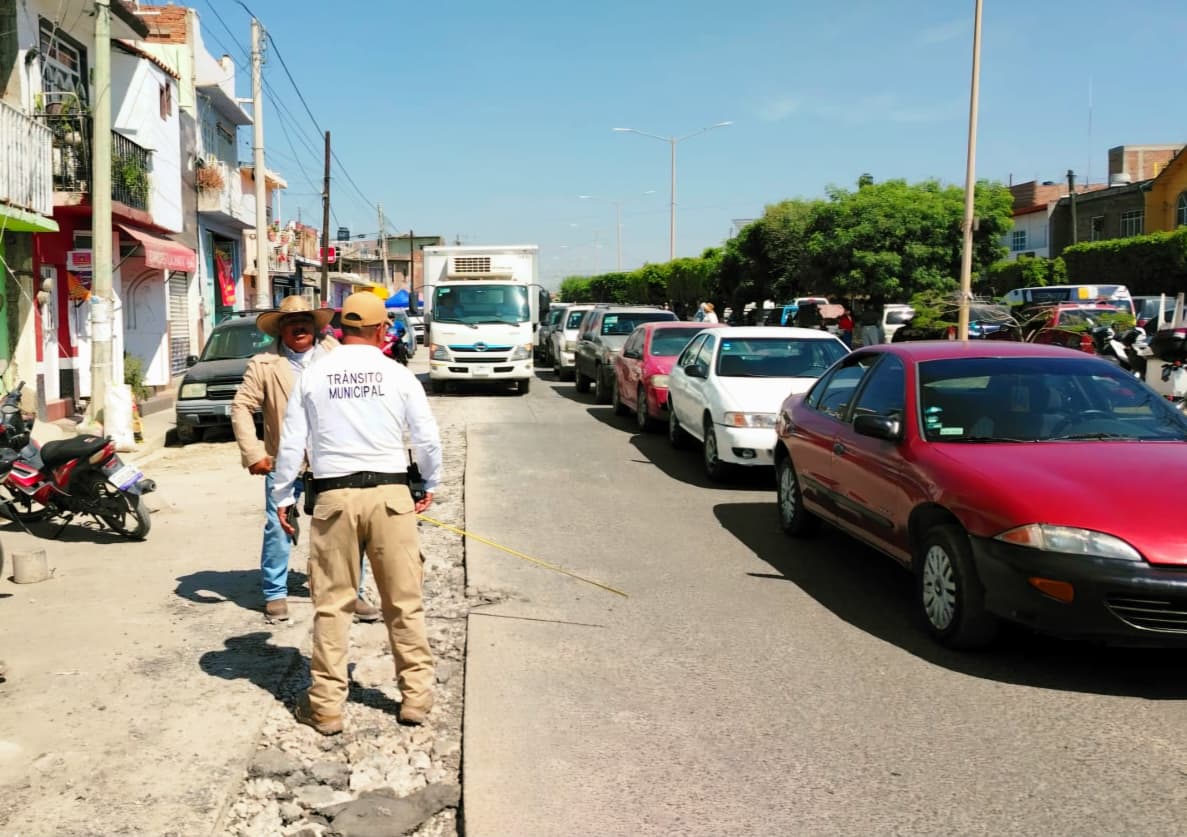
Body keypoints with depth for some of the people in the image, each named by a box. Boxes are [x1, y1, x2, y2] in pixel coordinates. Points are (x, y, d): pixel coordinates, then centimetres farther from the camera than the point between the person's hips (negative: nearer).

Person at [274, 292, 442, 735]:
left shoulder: (313, 375, 4)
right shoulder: (398, 375, 1)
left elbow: (291, 443, 5)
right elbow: (428, 438, 4)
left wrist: (283, 497, 14)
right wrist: (430, 485, 20)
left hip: (334, 495, 1)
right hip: (390, 493, 0)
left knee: (331, 603, 8)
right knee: (404, 601, 9)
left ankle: (326, 705, 13)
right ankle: (416, 695, 17)